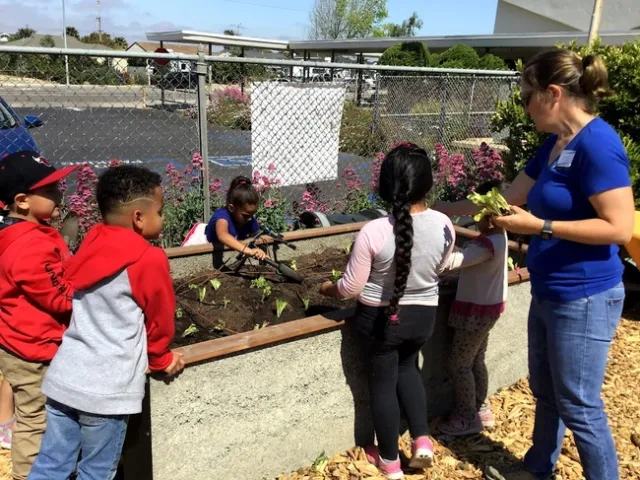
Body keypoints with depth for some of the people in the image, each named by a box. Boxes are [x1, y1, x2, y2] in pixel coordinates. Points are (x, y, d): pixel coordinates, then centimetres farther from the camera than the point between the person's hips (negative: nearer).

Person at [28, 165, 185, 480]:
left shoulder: (91, 245, 7)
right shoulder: (150, 259, -15)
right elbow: (159, 318, -3)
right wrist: (160, 359, 16)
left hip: (64, 377, 7)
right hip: (106, 389, -6)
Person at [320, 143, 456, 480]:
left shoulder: (374, 232, -25)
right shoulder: (444, 225, -13)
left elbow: (351, 288, -16)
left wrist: (328, 289, 5)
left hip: (381, 317, -3)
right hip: (423, 315, 4)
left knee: (383, 381, 16)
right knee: (407, 367, 30)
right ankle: (422, 440, 24)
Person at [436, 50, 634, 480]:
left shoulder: (598, 144, -19)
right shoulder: (554, 145, 8)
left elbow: (620, 228, -23)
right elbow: (507, 199, 16)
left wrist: (538, 226, -23)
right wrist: (441, 209, 17)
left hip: (584, 299, -9)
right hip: (549, 294, 9)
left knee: (579, 405, 5)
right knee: (546, 392, 22)